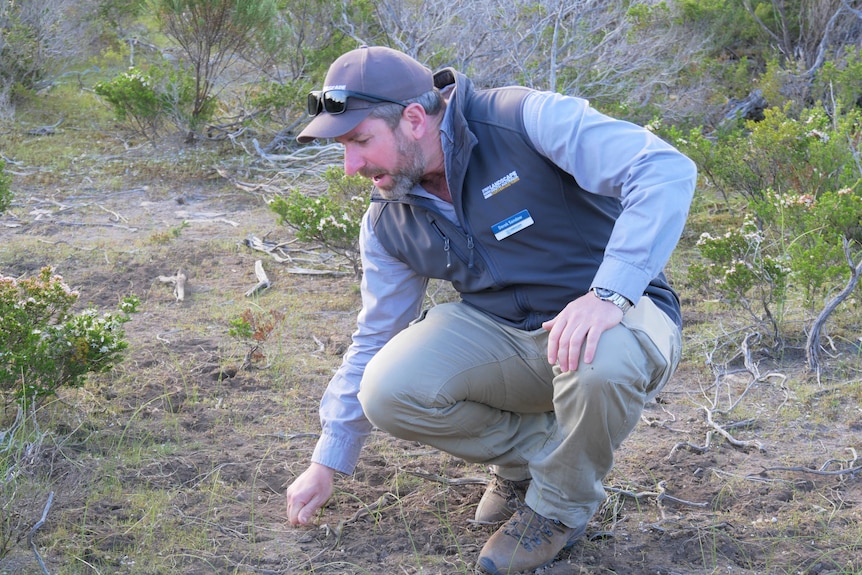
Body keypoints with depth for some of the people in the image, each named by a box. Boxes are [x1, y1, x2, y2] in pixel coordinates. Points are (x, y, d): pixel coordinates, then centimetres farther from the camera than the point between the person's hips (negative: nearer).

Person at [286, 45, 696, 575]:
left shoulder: (526, 121, -20)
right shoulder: (389, 223, 0)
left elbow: (667, 170, -28)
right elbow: (375, 339, 11)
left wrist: (609, 293, -40)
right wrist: (327, 463, 13)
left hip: (615, 317, -5)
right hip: (500, 330, 5)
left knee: (601, 361, -41)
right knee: (387, 392, -21)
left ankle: (562, 506, -9)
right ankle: (529, 450, 6)